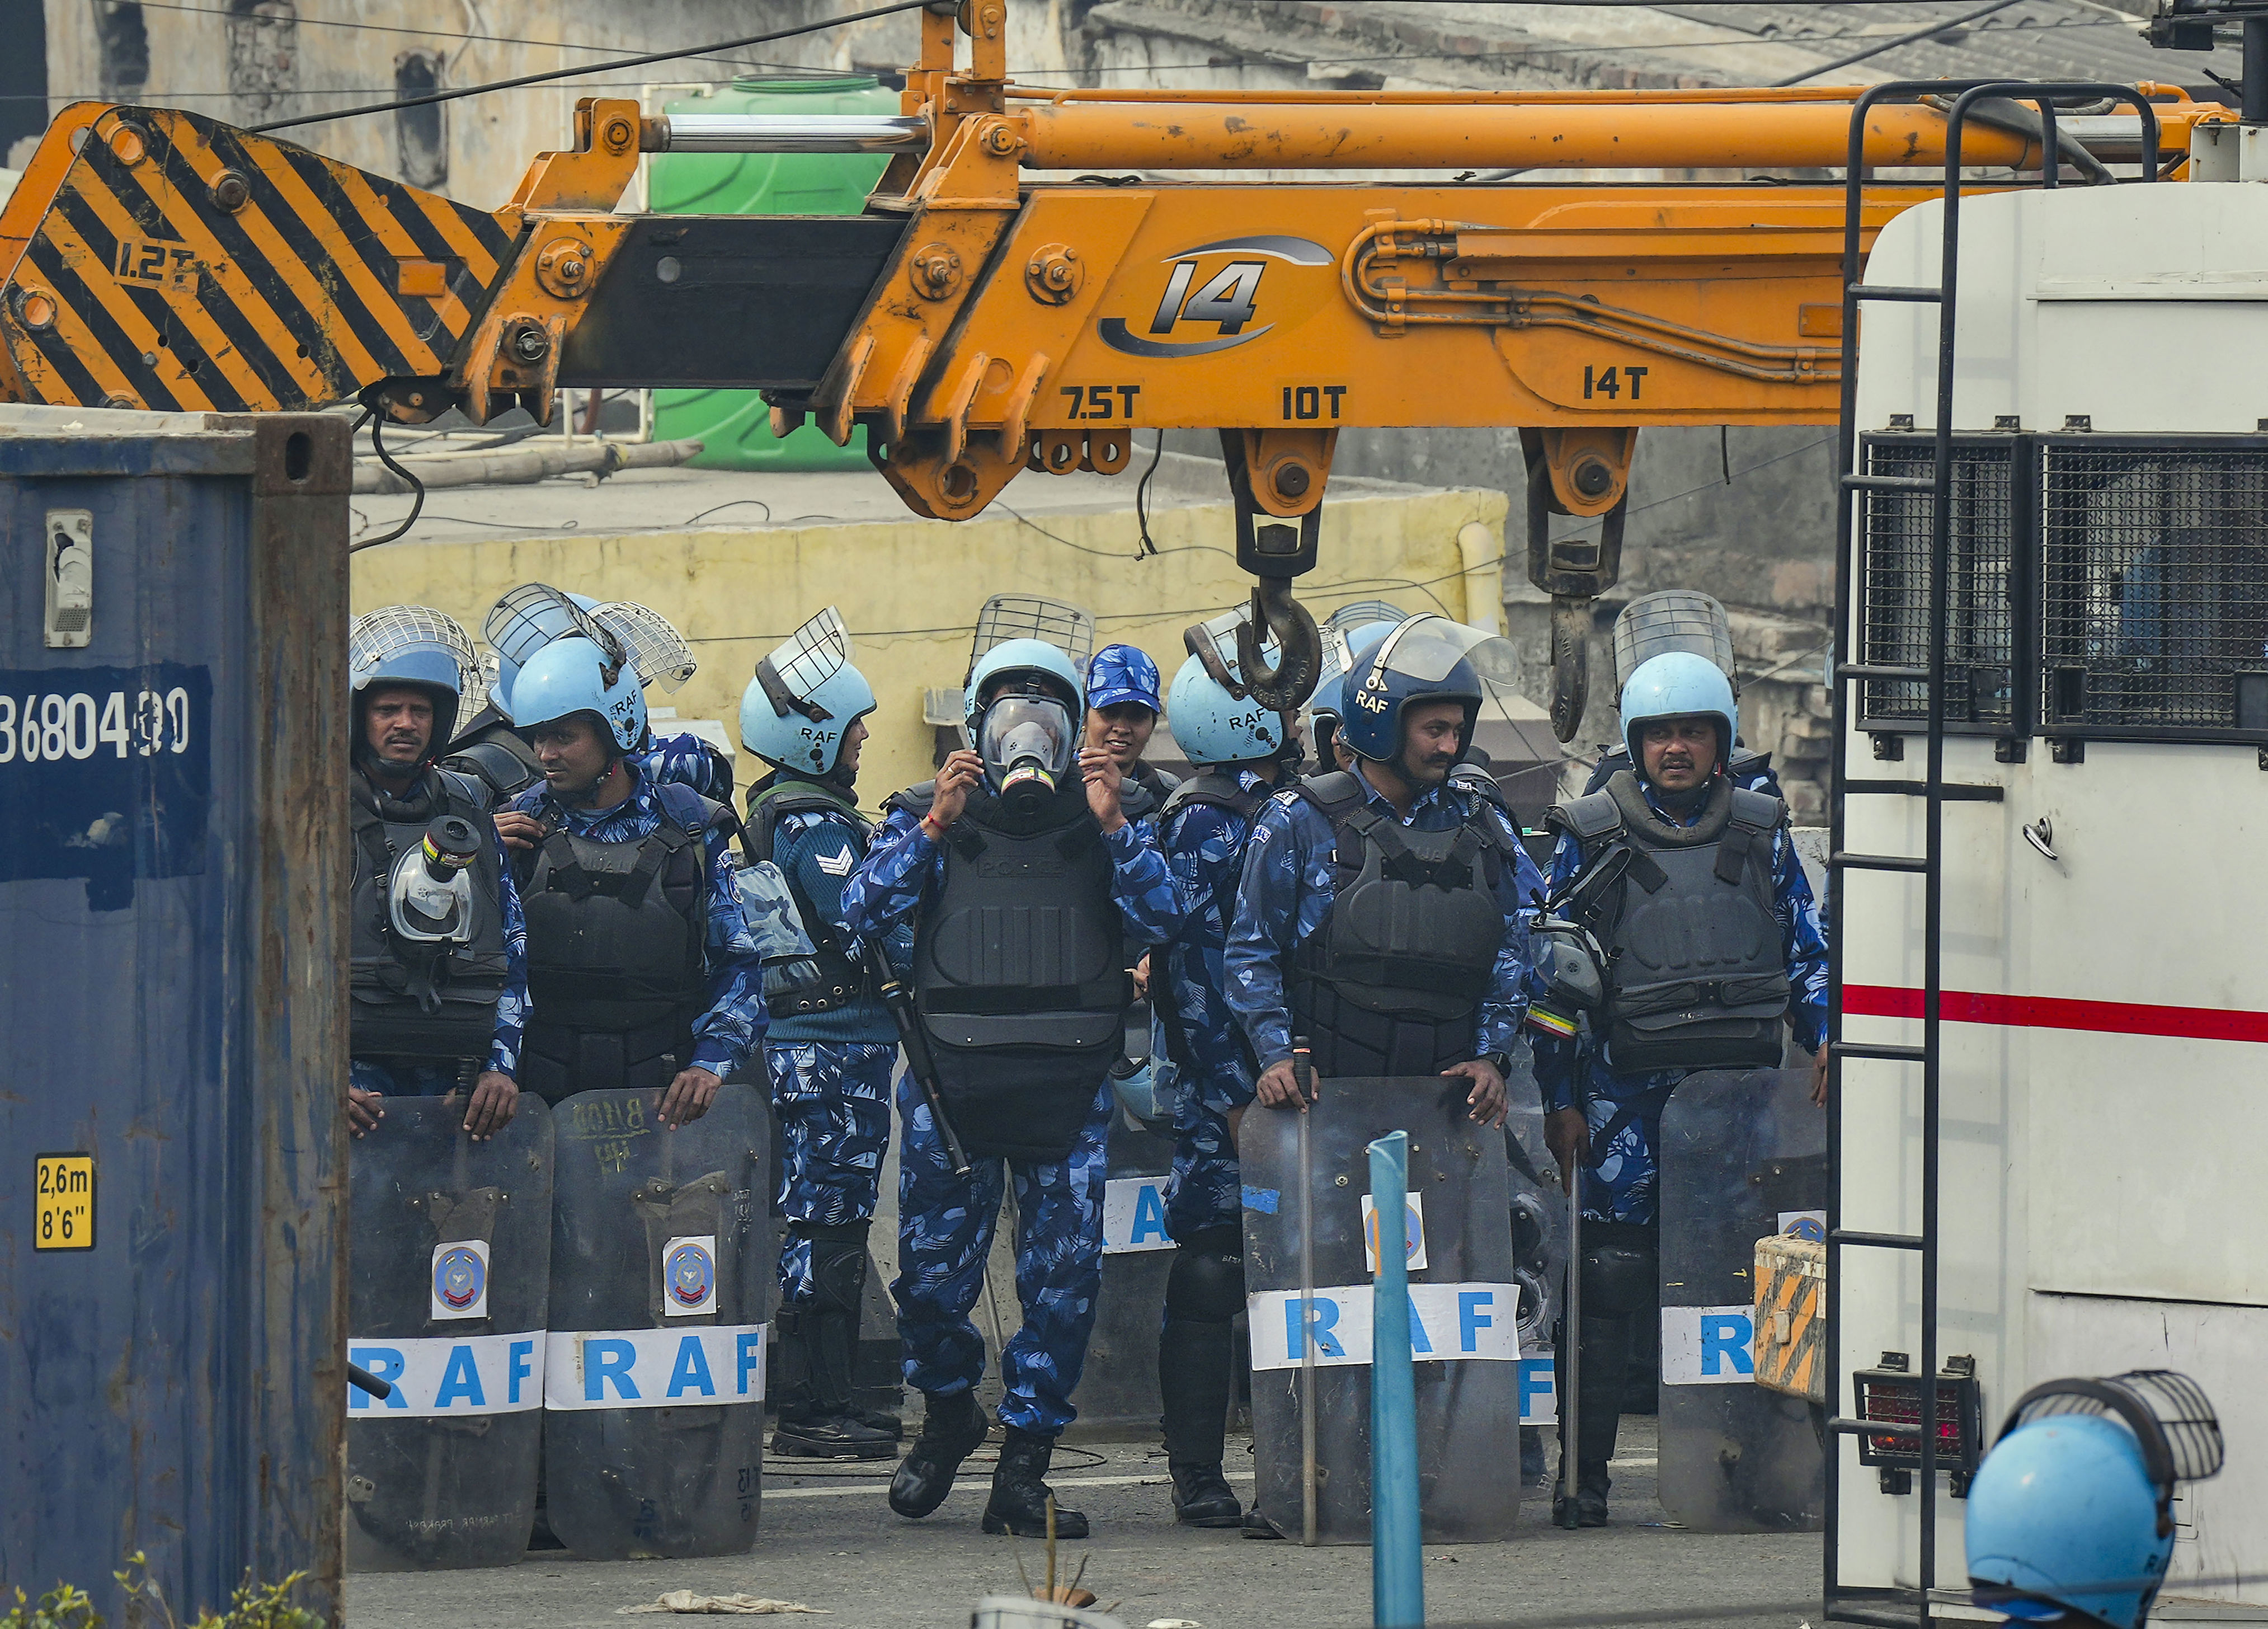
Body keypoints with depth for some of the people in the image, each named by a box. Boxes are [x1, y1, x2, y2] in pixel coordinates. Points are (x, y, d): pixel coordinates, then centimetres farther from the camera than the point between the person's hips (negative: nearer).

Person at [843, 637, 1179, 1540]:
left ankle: (1024, 1471, 5)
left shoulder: (1100, 823, 14)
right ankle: (947, 1414, 28)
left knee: (1065, 1278, -3)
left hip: (1068, 1082, 1)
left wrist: (1113, 827, -10)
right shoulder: (928, 815, 11)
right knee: (932, 1271, 0)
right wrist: (932, 828, -11)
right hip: (951, 1072, -1)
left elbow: (1159, 917, 1)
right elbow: (862, 911, -3)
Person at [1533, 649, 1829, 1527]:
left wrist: (1825, 1039, 1)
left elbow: (1806, 952, 18)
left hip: (1741, 1086, 2)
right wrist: (1560, 1100, 1)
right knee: (1610, 1278, -6)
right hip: (1627, 1093, -2)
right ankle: (1585, 1471, -1)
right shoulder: (1589, 837, 5)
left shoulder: (1760, 834, 12)